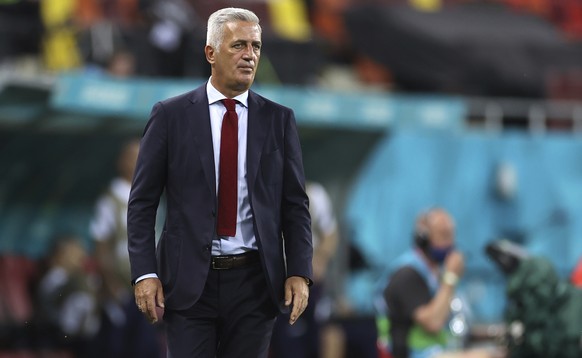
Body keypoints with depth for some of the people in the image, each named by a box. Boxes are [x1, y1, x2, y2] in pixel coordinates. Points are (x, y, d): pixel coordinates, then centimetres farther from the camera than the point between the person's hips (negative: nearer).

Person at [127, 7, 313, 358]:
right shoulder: (170, 116, 1)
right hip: (188, 281, -2)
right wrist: (145, 273, -8)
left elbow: (295, 204, 7)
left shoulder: (279, 120, 7)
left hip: (254, 281, 2)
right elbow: (142, 203, 2)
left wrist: (300, 273, -5)